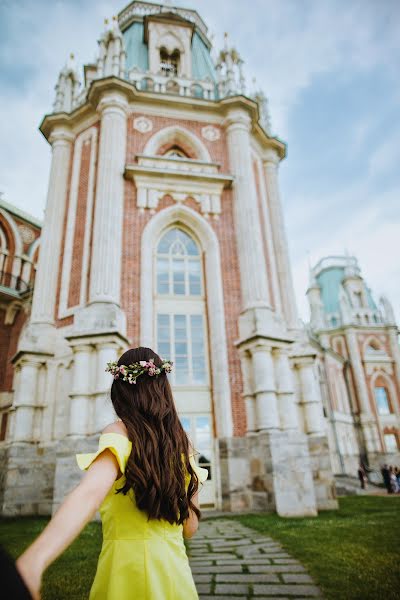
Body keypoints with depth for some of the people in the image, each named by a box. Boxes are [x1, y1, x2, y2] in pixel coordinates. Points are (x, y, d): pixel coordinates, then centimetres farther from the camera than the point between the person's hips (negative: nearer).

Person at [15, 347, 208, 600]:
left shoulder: (120, 431, -13)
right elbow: (190, 528, 5)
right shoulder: (183, 441, 0)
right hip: (176, 571, 4)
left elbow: (91, 492, -34)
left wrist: (32, 561, -47)